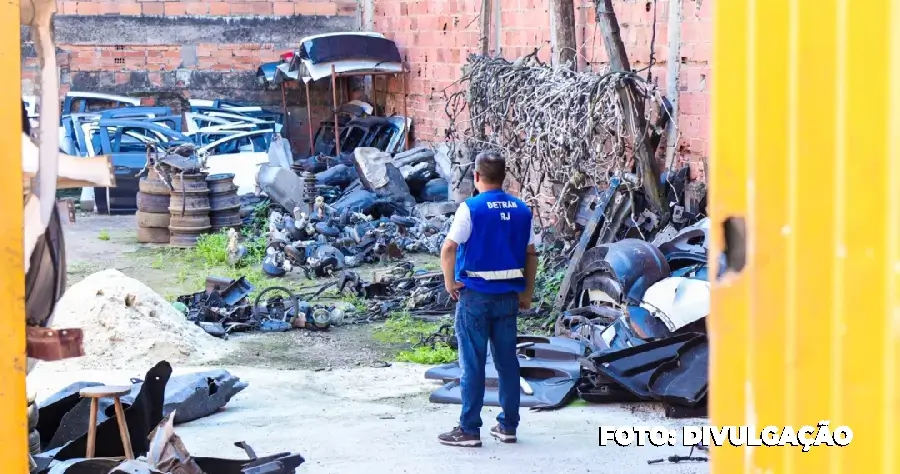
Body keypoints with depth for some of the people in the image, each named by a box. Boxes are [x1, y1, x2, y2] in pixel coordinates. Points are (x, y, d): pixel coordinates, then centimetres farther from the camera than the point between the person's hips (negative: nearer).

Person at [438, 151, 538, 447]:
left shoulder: (471, 208, -11)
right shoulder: (522, 210, 5)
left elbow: (448, 249, -17)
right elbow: (531, 254, 9)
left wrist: (449, 282, -4)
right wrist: (528, 292, 16)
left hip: (475, 293, -5)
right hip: (508, 295, 5)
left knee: (472, 364, 0)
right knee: (507, 361, 11)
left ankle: (469, 430, 3)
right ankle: (508, 426, 16)